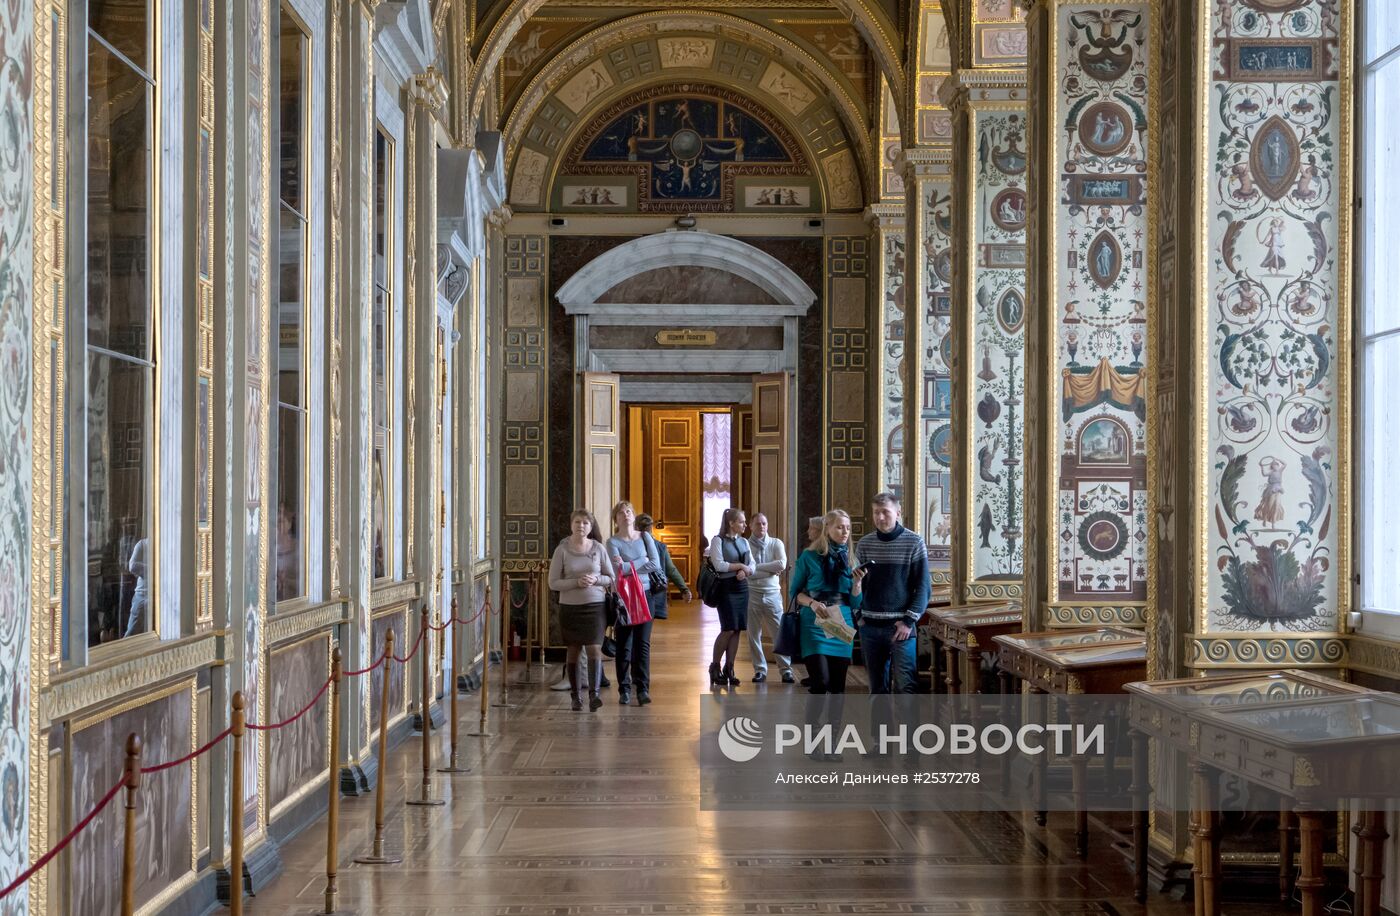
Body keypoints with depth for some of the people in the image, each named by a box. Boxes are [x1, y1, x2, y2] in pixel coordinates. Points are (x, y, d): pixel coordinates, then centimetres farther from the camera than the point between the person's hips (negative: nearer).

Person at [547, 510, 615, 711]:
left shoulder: (598, 549, 1)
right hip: (569, 607, 0)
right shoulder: (562, 550, -3)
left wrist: (596, 579, -14)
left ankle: (594, 694, -13)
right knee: (573, 651, 7)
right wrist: (577, 582, -18)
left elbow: (610, 578, 7)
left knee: (594, 649, -11)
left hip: (594, 606, 0)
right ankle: (575, 696, 17)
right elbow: (553, 582, -4)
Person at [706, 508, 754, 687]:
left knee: (737, 630, 3)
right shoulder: (718, 540, -5)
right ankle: (715, 666, 5)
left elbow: (752, 565, 10)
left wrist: (745, 571, -11)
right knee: (729, 629, -11)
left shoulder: (744, 542, 14)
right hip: (726, 588, -6)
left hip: (742, 588, 6)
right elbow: (719, 565, -16)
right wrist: (740, 565, -10)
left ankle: (729, 669, 10)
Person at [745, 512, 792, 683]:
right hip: (751, 594, 0)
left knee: (779, 633, 1)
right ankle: (760, 670, 14)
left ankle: (786, 669, 7)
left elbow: (782, 565, -11)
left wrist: (756, 567, -10)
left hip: (772, 594, 1)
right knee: (754, 635, 4)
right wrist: (771, 570, -10)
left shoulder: (776, 544, 5)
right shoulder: (745, 545, -1)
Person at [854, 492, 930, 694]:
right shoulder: (864, 544, 6)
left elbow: (922, 587, -3)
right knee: (877, 687, 8)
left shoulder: (914, 543, -3)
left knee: (905, 686, -8)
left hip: (900, 626, -4)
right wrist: (858, 615, 1)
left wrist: (909, 621, -11)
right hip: (870, 626, 4)